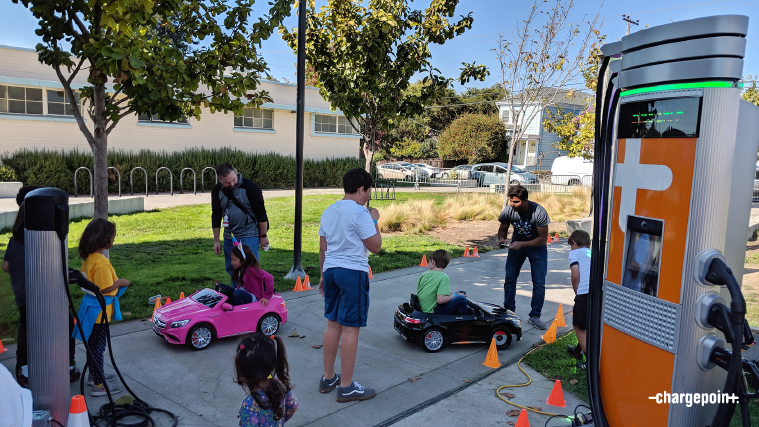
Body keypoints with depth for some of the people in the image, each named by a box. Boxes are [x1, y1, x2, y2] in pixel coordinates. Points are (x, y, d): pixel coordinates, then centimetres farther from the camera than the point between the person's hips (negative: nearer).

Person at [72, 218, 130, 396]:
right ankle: (99, 385, 9)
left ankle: (94, 375, 37)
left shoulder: (88, 258, 3)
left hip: (90, 306, 9)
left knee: (93, 343, 22)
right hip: (99, 310, -9)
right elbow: (105, 288, -26)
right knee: (98, 347, 0)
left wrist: (115, 281, 13)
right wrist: (121, 283, -10)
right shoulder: (101, 262, -26)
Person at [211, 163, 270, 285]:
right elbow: (216, 216, 9)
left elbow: (261, 212, -9)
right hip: (229, 236, 5)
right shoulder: (217, 191, 1)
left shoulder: (250, 187, -14)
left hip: (249, 235, -5)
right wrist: (216, 241, 9)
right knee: (231, 269, 10)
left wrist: (263, 236, -6)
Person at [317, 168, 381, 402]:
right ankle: (346, 387, 6)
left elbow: (323, 248, 15)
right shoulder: (360, 212, -13)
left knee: (333, 324, 16)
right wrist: (375, 220, 1)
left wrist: (323, 276, 22)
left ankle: (328, 378, 26)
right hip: (353, 273, -8)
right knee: (350, 328, -2)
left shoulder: (328, 211, 11)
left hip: (331, 270, 8)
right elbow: (375, 246, -12)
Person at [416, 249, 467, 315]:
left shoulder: (424, 274, 4)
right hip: (432, 311, -8)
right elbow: (440, 300, -26)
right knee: (461, 299, -10)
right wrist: (454, 295, -9)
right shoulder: (444, 277, -16)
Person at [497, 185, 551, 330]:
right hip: (517, 245, 3)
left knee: (539, 282, -6)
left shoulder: (539, 212, -29)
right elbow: (502, 229, -2)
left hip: (537, 247, -3)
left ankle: (535, 315, 6)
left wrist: (521, 244, -34)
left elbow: (543, 238, -24)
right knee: (509, 278, -1)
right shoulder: (508, 211, -19)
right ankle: (508, 311, 13)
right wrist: (501, 238, -25)